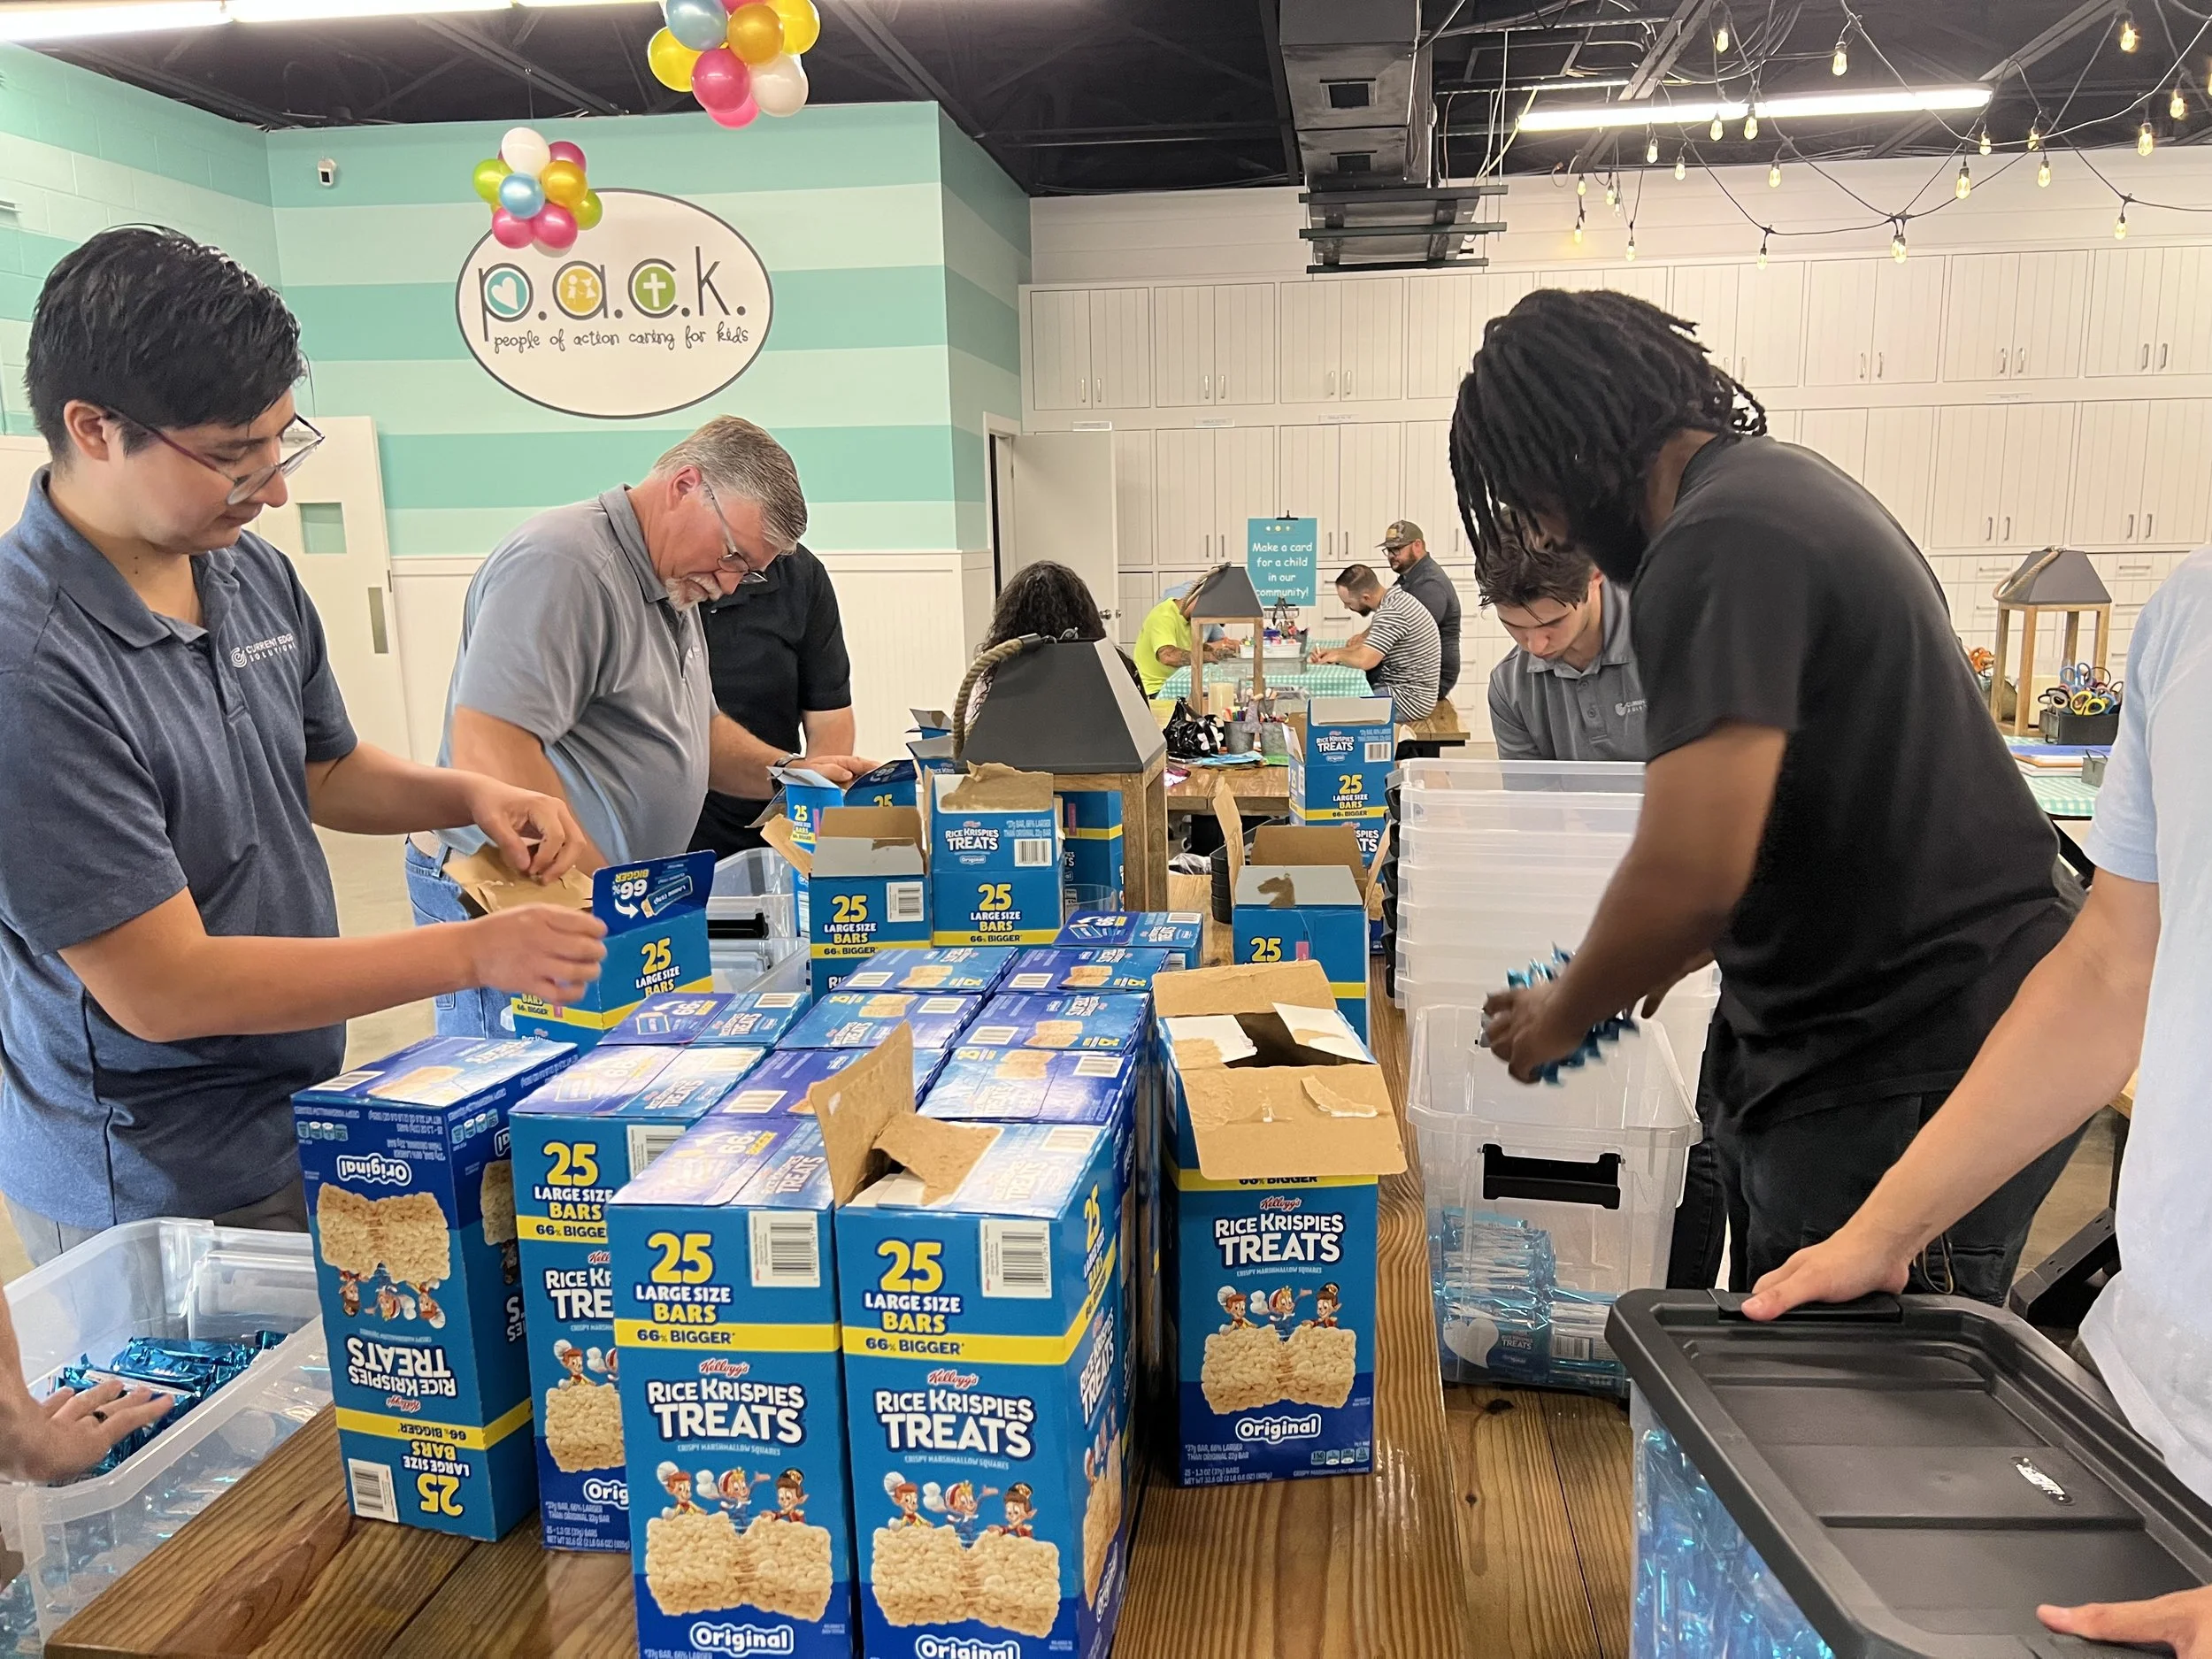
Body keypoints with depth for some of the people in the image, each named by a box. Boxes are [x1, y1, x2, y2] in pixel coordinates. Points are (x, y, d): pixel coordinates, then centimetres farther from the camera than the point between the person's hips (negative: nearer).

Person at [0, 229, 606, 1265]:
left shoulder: (252, 570, -2)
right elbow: (162, 987, -25)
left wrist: (471, 798, -6)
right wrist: (475, 954, -25)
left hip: (302, 1124, 7)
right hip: (153, 1192, -7)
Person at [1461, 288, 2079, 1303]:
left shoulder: (1722, 540, -21)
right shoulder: (1777, 480, 12)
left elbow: (1693, 876, -26)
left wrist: (1559, 1016, -8)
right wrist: (1672, 953, 20)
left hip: (1910, 1077, -10)